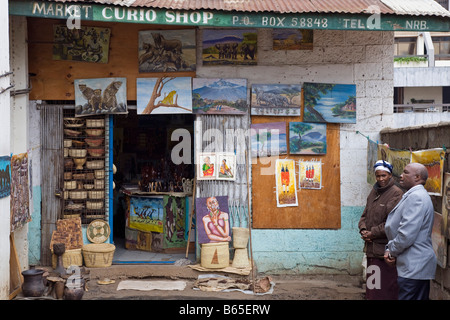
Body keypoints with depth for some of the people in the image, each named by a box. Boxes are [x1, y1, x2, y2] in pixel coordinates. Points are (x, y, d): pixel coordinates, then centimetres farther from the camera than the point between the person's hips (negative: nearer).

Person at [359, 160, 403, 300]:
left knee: (386, 287, -6)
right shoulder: (374, 192, 15)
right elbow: (365, 214, 19)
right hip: (371, 247, 8)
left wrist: (373, 233, -12)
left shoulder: (396, 194, -10)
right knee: (372, 285, 15)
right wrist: (363, 229, -1)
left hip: (385, 248, -8)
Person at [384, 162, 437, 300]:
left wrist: (392, 251, -7)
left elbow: (407, 234, -23)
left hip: (414, 267, -11)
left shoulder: (416, 197, -16)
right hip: (416, 266, 11)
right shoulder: (413, 195, 19)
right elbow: (396, 228, 21)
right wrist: (390, 250, 6)